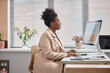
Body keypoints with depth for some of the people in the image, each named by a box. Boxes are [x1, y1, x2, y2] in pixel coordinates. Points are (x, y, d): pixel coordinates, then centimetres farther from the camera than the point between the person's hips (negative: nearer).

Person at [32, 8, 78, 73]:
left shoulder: (54, 34, 15)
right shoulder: (46, 35, -11)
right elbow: (48, 54, -18)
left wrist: (67, 53, 1)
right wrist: (66, 55, -16)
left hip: (53, 62, 8)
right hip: (45, 64, -8)